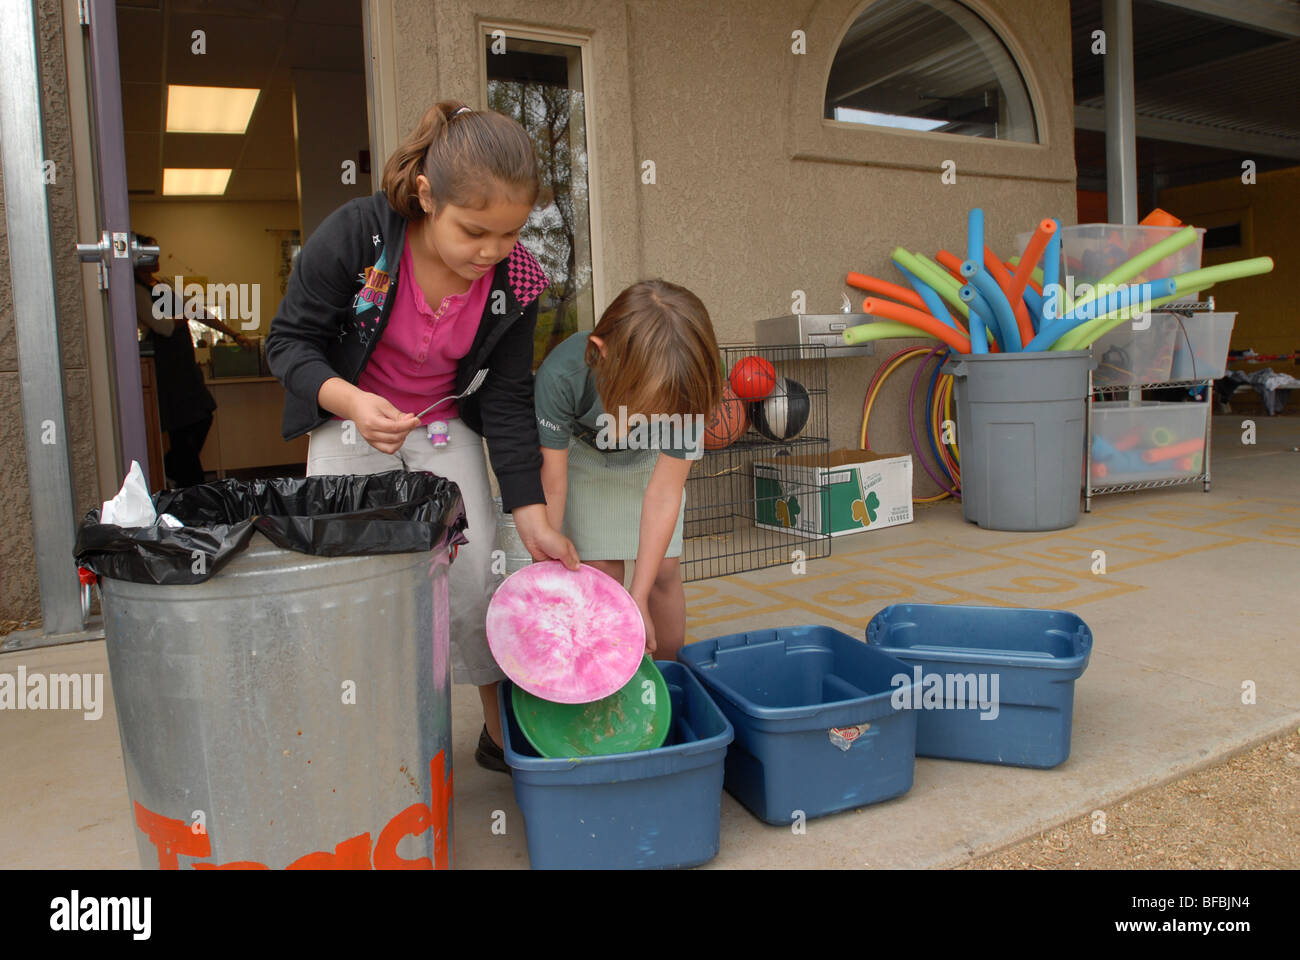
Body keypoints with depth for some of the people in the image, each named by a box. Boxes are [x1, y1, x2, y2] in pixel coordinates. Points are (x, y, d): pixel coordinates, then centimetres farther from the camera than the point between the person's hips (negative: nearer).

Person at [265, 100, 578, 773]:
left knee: (475, 578, -1)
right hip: (351, 425, -1)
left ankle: (503, 731, 19)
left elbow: (507, 403, -10)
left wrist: (533, 520, -15)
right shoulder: (355, 235, -26)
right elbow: (288, 341, -15)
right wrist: (351, 402, -37)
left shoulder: (514, 282, -18)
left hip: (446, 429, 2)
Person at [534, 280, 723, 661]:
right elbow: (551, 485, -28)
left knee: (663, 570, -1)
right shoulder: (562, 375, -40)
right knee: (601, 571, -7)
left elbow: (664, 494, -29)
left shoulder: (684, 393, -36)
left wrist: (638, 599, -28)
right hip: (583, 455, -1)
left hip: (651, 459, 1)